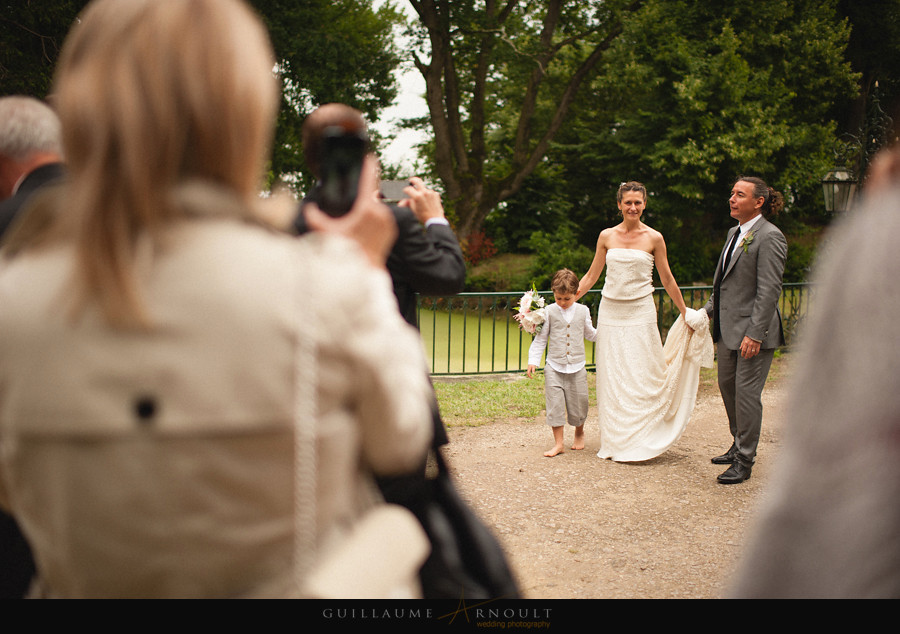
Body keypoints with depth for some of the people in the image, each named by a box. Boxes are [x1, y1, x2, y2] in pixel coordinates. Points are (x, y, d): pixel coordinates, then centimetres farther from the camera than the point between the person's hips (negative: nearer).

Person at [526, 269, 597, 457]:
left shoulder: (582, 311, 3)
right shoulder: (550, 312, -2)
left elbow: (590, 334, 19)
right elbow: (540, 338, 2)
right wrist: (533, 360, -4)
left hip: (577, 367, 1)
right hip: (555, 367, -1)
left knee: (578, 404, 8)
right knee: (555, 405, -5)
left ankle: (579, 434, 35)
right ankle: (558, 443, 3)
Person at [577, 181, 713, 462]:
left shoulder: (654, 238, 0)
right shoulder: (607, 236, 5)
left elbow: (667, 280, 8)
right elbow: (591, 276, 12)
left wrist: (685, 313, 12)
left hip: (640, 313, -2)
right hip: (610, 312, 2)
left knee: (641, 376, -3)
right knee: (612, 378, 4)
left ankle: (641, 441, 8)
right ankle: (614, 441, 14)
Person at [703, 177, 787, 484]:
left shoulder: (769, 237, -14)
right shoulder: (735, 233, 13)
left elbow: (769, 291, -19)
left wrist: (755, 334, -22)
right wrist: (706, 312, 18)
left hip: (753, 331, -9)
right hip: (727, 328, 9)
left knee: (746, 392, -4)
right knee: (727, 386, 16)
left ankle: (744, 460, 6)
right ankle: (739, 445, 32)